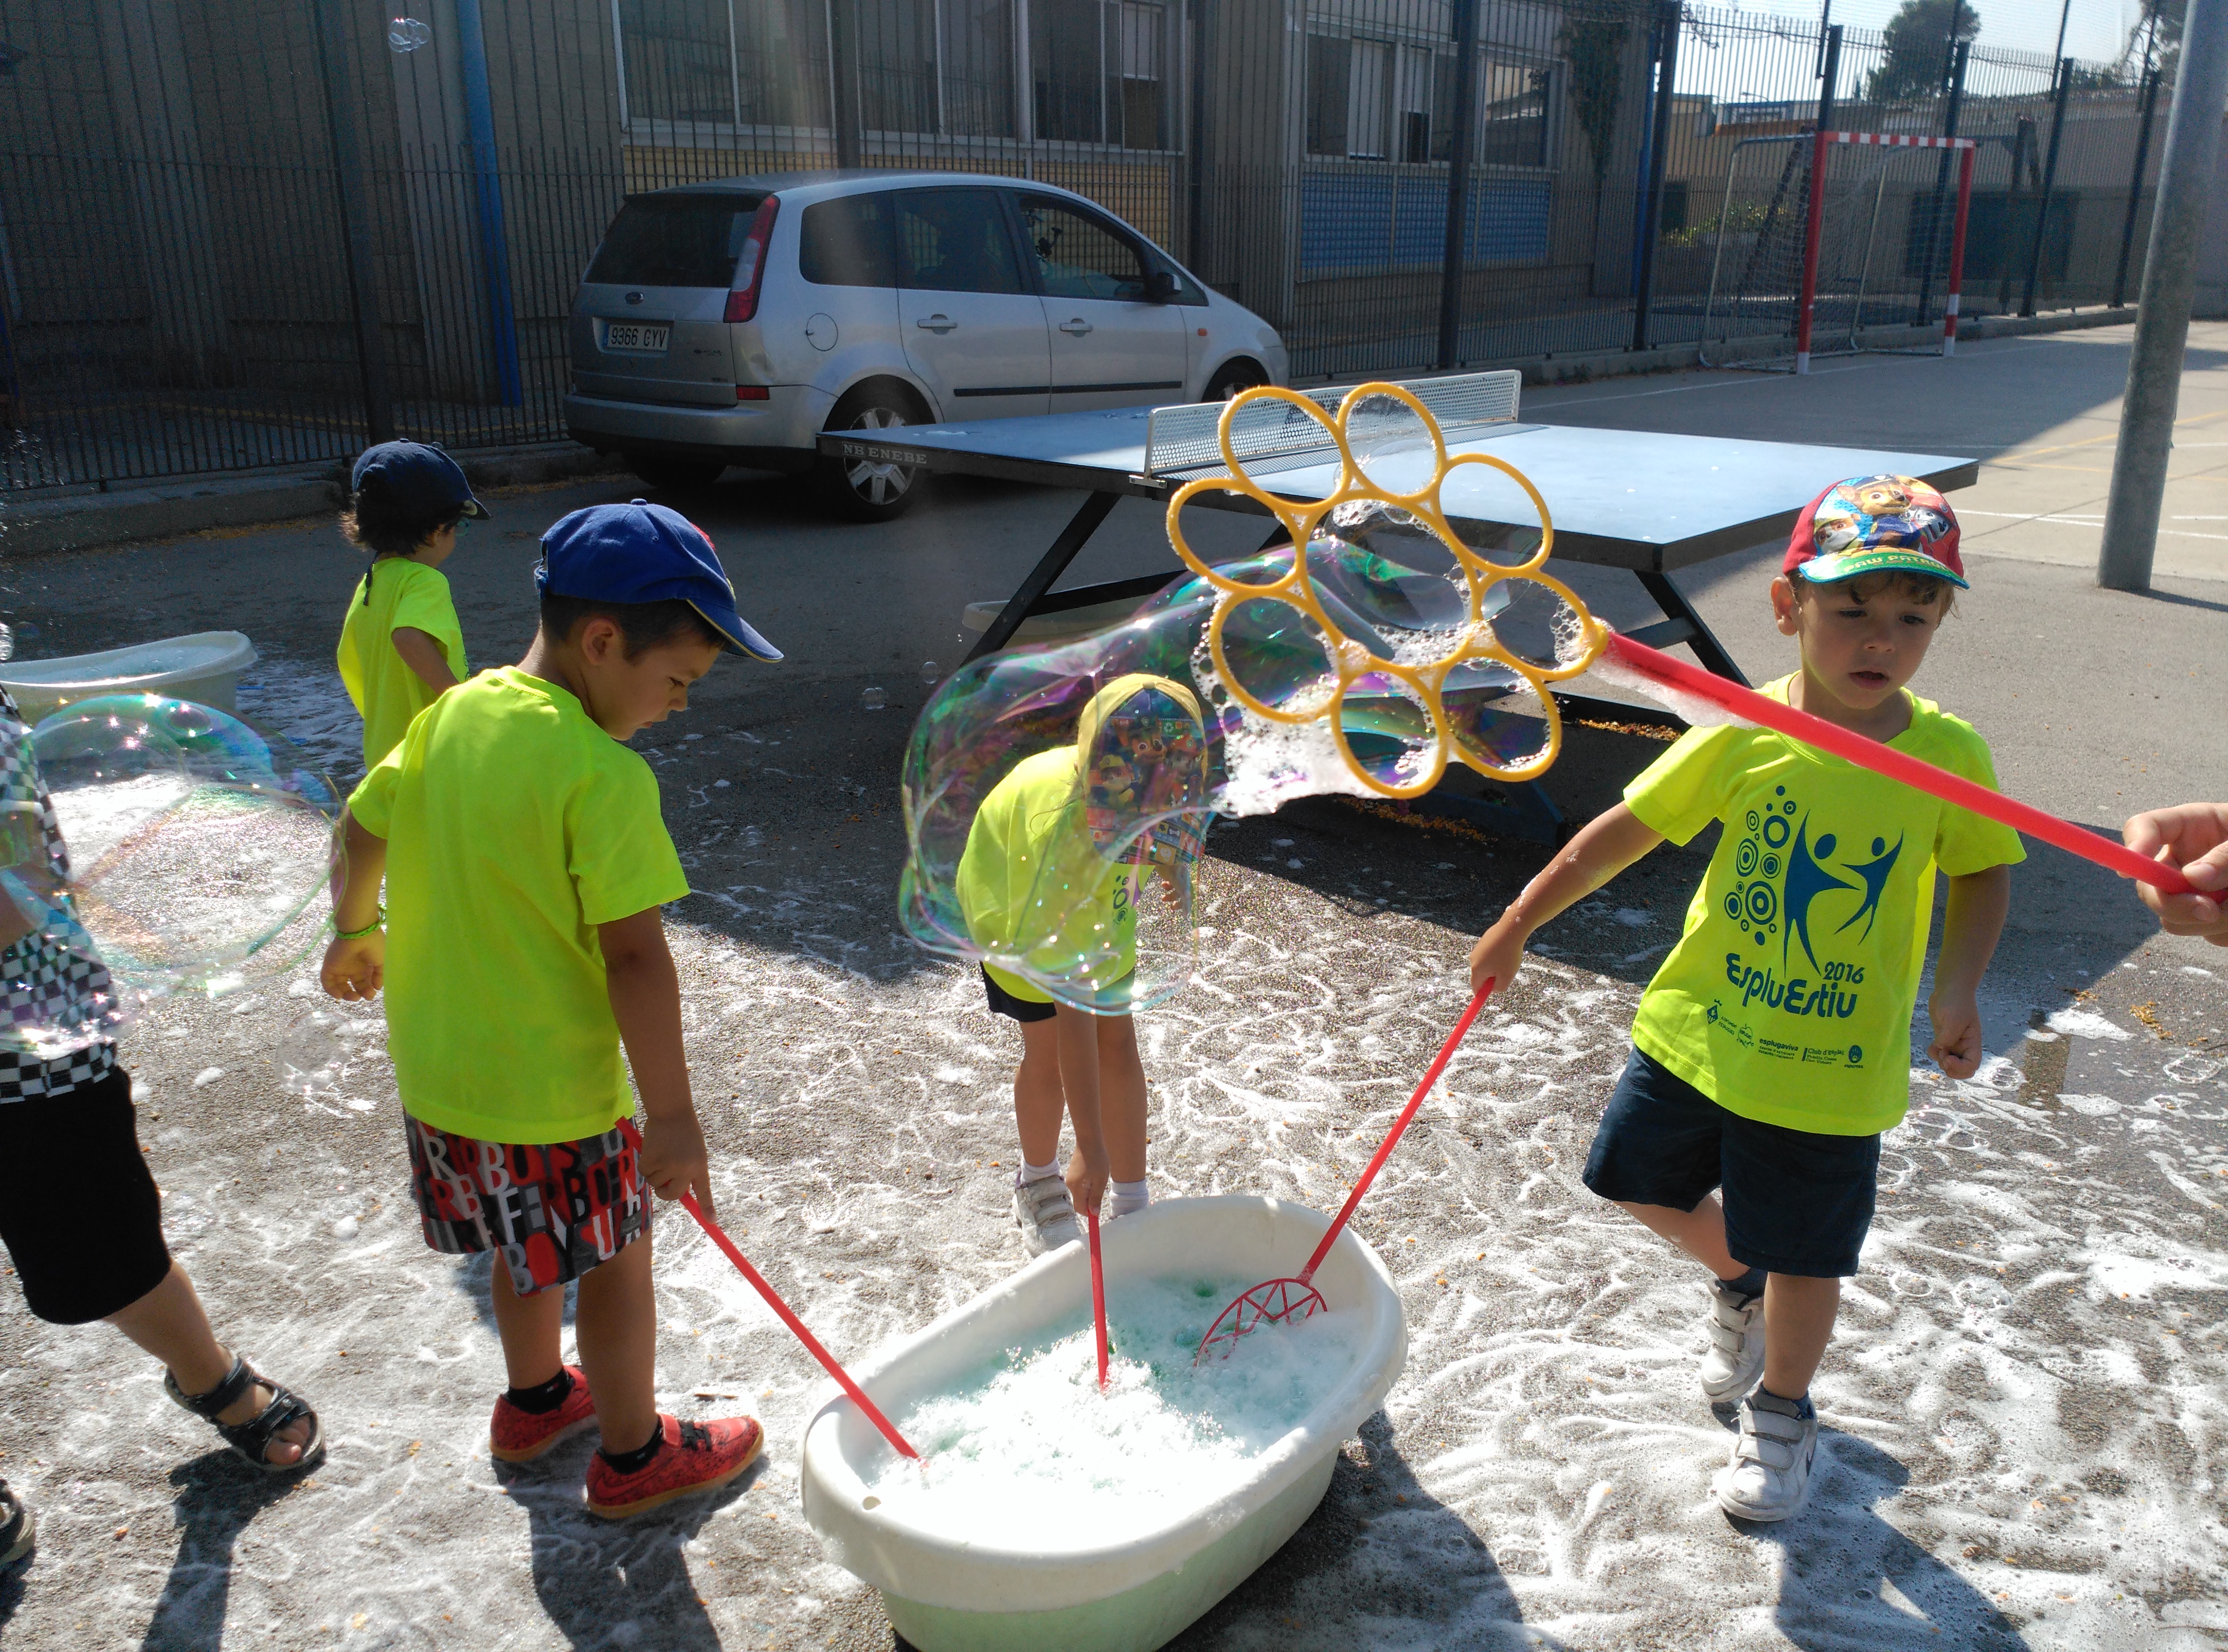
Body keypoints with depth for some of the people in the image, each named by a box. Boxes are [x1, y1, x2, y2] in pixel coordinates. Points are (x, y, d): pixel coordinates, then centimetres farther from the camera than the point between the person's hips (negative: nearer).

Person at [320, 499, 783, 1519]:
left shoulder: (451, 714, -1)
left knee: (527, 1247, 28)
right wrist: (672, 1117, -21)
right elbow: (633, 955, -26)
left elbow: (364, 829, 12)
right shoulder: (604, 774, -25)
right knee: (615, 1267, 14)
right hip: (550, 1091, -8)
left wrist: (356, 930, 31)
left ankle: (535, 1401, 49)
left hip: (438, 1070, 8)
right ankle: (632, 1455, 32)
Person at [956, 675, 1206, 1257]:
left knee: (1118, 1036, 2)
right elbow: (1073, 1010, -45)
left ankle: (1132, 1203, 17)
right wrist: (1090, 1146, -43)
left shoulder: (1162, 785, -34)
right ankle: (1039, 1183, 28)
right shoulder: (1063, 831, -48)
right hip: (1012, 903, -4)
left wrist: (1172, 863, -20)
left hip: (1099, 901, 5)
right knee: (1049, 1048, -2)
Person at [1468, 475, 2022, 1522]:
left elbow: (1984, 870, 4)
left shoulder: (1948, 756, -13)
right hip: (1698, 1029, 2)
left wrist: (1958, 989, -10)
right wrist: (1519, 923, 2)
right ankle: (1738, 1284, 49)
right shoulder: (1742, 735, -13)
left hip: (1832, 1068, -1)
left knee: (1803, 1258, 10)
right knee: (1645, 1188, 16)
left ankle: (1781, 1415, 39)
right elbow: (1624, 832, -3)